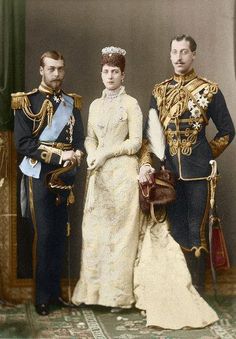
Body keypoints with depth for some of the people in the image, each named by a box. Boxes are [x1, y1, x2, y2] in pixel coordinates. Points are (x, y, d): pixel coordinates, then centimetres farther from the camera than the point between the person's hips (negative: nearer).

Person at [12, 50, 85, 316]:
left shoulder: (71, 102, 11)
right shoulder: (27, 102, -3)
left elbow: (80, 138, 11)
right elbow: (22, 143, -10)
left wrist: (76, 155, -12)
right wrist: (57, 156, -17)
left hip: (65, 176, 5)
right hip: (39, 176, -4)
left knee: (60, 234, 9)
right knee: (44, 235, -3)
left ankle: (55, 290, 20)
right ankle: (42, 297, 8)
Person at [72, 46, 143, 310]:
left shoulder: (130, 104, -1)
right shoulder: (95, 105, 15)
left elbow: (135, 142, -6)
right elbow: (90, 137, 17)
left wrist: (106, 153, -12)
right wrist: (91, 153, -4)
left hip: (122, 171, -5)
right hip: (98, 174, 5)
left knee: (120, 229, -3)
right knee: (94, 229, 3)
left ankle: (119, 294, 4)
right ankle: (94, 288, 11)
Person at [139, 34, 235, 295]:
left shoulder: (209, 90, 0)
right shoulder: (160, 91, 10)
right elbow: (149, 133, 8)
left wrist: (206, 155, 3)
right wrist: (145, 163, -4)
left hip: (197, 173, -3)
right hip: (169, 170, 3)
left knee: (196, 232, 1)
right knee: (176, 230, 9)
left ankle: (197, 291, 11)